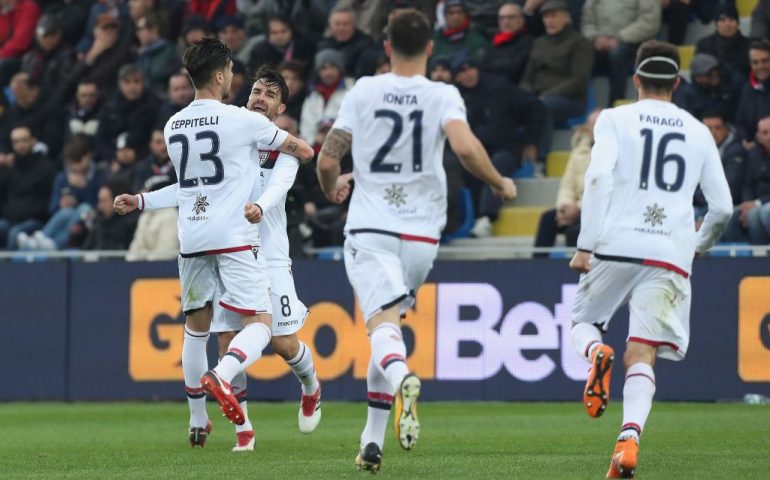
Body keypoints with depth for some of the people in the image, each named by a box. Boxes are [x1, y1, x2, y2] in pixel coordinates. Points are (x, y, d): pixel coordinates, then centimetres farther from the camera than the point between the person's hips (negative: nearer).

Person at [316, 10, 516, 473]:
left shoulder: (364, 91, 2)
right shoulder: (443, 96, -1)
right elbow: (466, 147, -19)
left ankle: (402, 378, -51)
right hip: (421, 232, 2)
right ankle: (372, 441, 15)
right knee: (388, 323, 18)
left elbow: (327, 161, 3)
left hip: (369, 228, -2)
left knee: (383, 323, -14)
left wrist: (332, 188, 26)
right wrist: (501, 183, -1)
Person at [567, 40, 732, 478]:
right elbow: (723, 208, 14)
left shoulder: (615, 119, 7)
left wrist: (586, 245, -10)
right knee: (641, 357, -2)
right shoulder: (699, 133, 15)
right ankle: (629, 439, -27)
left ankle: (596, 352, -14)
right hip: (671, 255, 1)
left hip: (615, 246, -1)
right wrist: (699, 245, 34)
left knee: (583, 321, 22)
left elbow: (599, 176, -10)